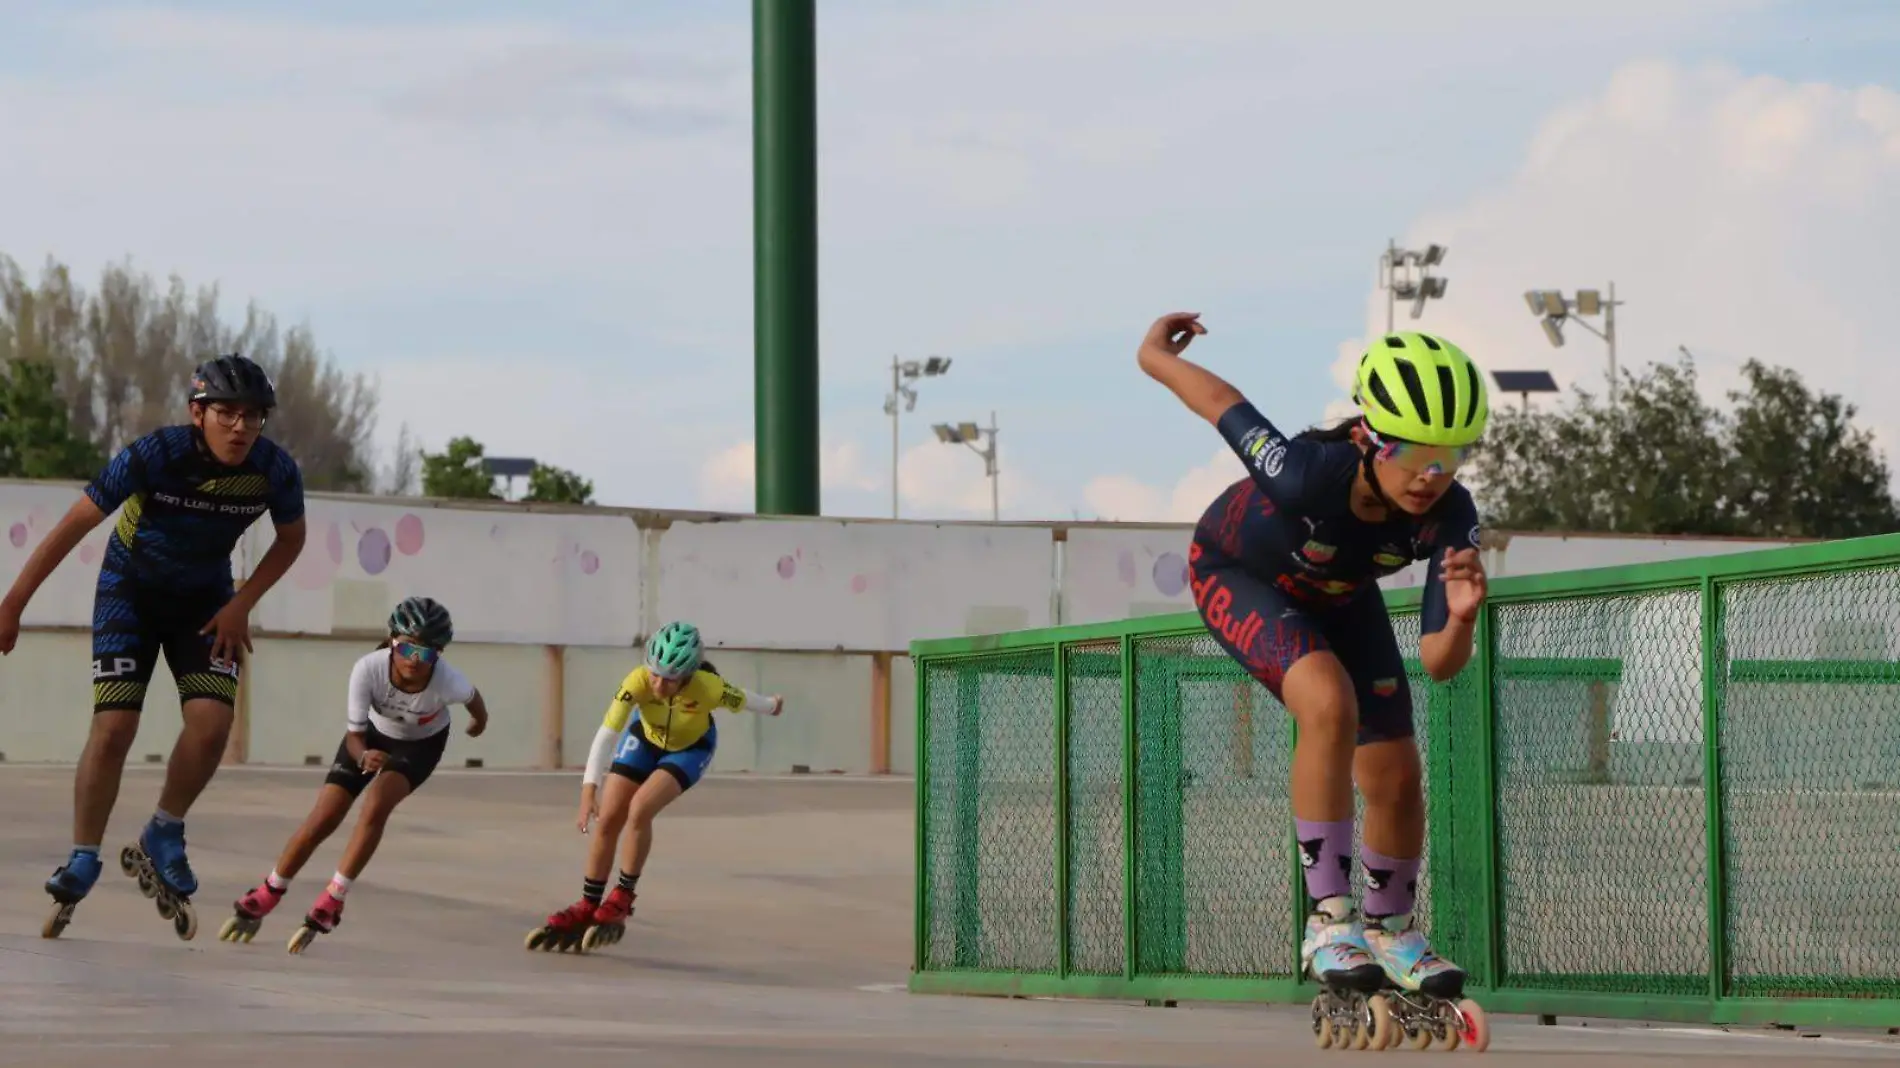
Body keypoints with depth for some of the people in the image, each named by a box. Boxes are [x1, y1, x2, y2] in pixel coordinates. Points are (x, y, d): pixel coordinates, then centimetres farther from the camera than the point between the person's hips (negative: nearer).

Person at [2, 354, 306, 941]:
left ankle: (162, 839, 7)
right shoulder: (153, 456, -30)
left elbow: (291, 538, 1)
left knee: (211, 722, -17)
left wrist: (242, 604, -8)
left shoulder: (276, 470, -21)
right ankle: (82, 864, 1)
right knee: (113, 727, -14)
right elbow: (75, 523, -21)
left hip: (204, 600, 3)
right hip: (130, 590, -2)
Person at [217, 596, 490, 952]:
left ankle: (330, 903, -17)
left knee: (376, 804, -28)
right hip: (373, 734, 1)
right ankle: (265, 897, 17)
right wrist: (363, 755, -52)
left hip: (421, 745, -1)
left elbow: (473, 697, -12)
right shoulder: (368, 669, -38)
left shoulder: (448, 681, -38)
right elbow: (354, 735, -29)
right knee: (322, 820, -4)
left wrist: (479, 722, 10)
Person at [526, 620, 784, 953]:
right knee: (607, 820, -2)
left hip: (691, 748, -2)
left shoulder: (709, 688, -38)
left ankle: (622, 900, -7)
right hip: (645, 738, 2)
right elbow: (606, 734, -40)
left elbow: (744, 701, -16)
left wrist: (773, 706, 5)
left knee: (639, 810, -23)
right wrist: (589, 788, -50)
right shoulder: (637, 682, -37)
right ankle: (587, 909, 14)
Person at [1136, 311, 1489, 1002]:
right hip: (1237, 574, -5)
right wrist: (1155, 354, -4)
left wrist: (1461, 616, -49)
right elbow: (1225, 402, -24)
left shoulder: (1449, 518, -31)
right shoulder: (1309, 473, -43)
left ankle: (1390, 931, 29)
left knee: (1396, 777, 0)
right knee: (1331, 703, -32)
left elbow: (1439, 663, -27)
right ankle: (1329, 919, -22)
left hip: (1338, 593, 5)